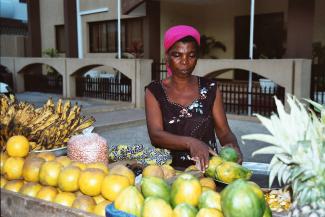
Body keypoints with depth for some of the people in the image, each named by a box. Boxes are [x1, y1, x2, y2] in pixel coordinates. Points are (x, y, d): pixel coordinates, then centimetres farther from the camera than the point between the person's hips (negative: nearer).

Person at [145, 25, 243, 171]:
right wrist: (190, 142, -26)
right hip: (169, 169, -1)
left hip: (207, 167, 1)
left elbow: (224, 132, 4)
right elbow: (155, 135, -11)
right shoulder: (154, 91, 1)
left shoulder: (210, 89, 5)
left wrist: (232, 145, -18)